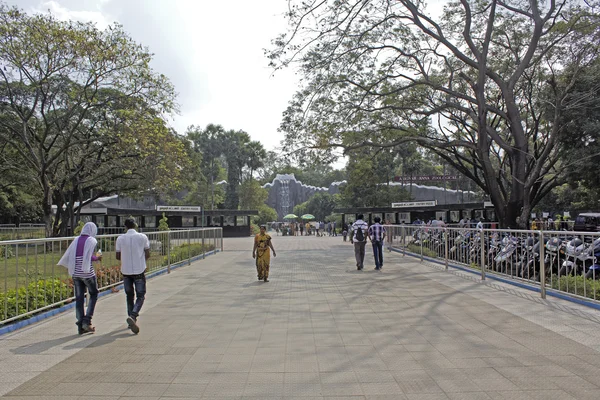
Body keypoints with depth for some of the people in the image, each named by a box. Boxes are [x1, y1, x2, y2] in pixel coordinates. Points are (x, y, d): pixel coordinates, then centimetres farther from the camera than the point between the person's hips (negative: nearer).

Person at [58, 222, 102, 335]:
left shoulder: (76, 240, 9)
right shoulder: (92, 240, -8)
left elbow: (67, 255, 8)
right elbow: (89, 256, -19)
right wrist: (97, 258, -1)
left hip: (76, 273, 5)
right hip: (87, 273, -5)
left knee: (79, 298, 8)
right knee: (93, 294, 12)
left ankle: (81, 326, 13)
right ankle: (87, 321, 3)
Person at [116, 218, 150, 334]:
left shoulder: (120, 239, -2)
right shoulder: (142, 237, -6)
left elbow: (118, 257, 2)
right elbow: (147, 255, -3)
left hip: (126, 271, 3)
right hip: (139, 270, -2)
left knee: (129, 296, 16)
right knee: (140, 296, 5)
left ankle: (132, 321, 22)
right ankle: (133, 316, -17)